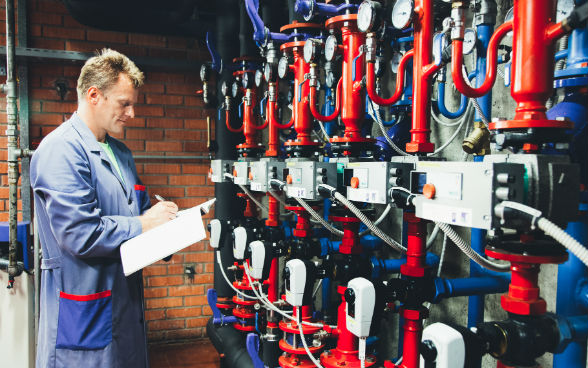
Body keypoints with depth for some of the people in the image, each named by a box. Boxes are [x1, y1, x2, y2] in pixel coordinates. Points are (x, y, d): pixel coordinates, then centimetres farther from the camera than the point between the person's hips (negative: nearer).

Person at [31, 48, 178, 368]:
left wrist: (163, 217, 0)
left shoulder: (121, 152, 14)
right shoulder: (60, 149, -17)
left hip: (126, 299, 9)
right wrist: (143, 224, -16)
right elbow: (80, 234, -26)